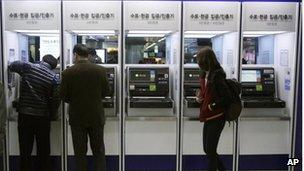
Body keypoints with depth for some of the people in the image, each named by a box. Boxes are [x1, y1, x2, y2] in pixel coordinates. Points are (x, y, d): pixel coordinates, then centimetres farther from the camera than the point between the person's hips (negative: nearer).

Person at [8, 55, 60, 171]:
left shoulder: (28, 67, -3)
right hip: (43, 117, -1)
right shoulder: (54, 78, -5)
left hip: (24, 115, 1)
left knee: (25, 150, 12)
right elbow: (56, 100, -7)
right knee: (43, 151, 12)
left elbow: (11, 66, 15)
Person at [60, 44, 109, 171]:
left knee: (80, 153, 12)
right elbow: (105, 92, 2)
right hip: (97, 117, 1)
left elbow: (63, 96, -3)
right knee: (99, 152, 14)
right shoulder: (101, 70, -8)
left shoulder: (68, 73, -11)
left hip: (77, 118, -1)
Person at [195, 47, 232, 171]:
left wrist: (212, 106, -13)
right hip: (208, 117, 9)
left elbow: (226, 99, -20)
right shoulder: (204, 74, 7)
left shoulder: (217, 76, -18)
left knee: (210, 151, 1)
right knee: (207, 149, 16)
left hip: (216, 118, -9)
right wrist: (199, 96, 3)